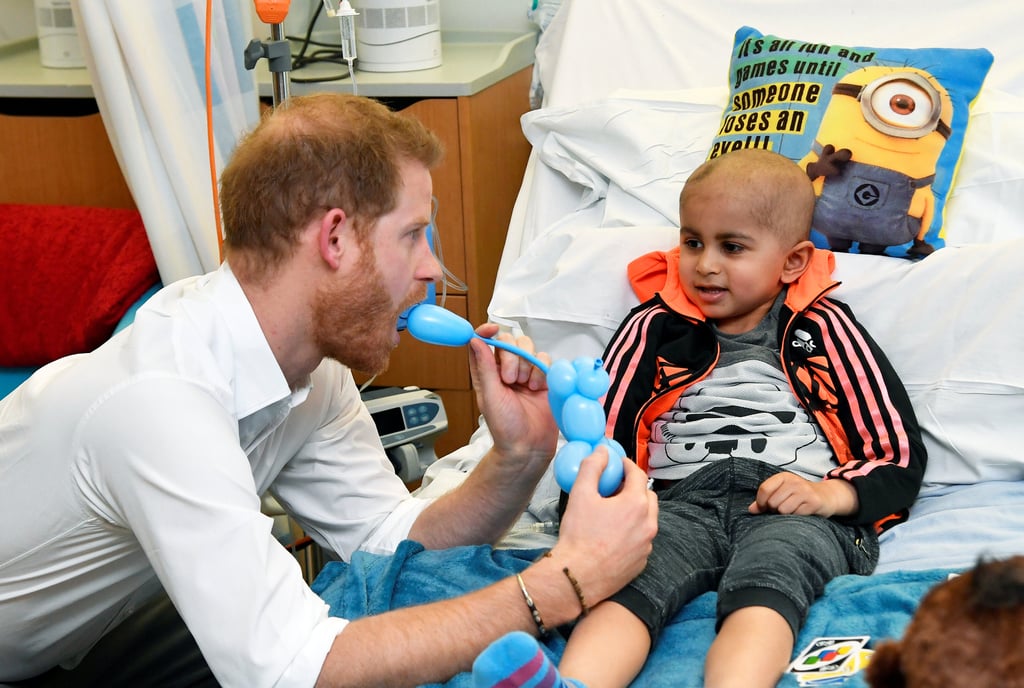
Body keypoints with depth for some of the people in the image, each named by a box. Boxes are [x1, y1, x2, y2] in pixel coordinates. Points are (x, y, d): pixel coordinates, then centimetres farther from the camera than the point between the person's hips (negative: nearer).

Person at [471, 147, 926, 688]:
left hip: (797, 511, -1)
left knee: (764, 581, -36)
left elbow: (901, 454, 14)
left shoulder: (823, 329, 16)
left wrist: (831, 494, -6)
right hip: (683, 498, 1)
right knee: (626, 577, -32)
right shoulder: (655, 327, 21)